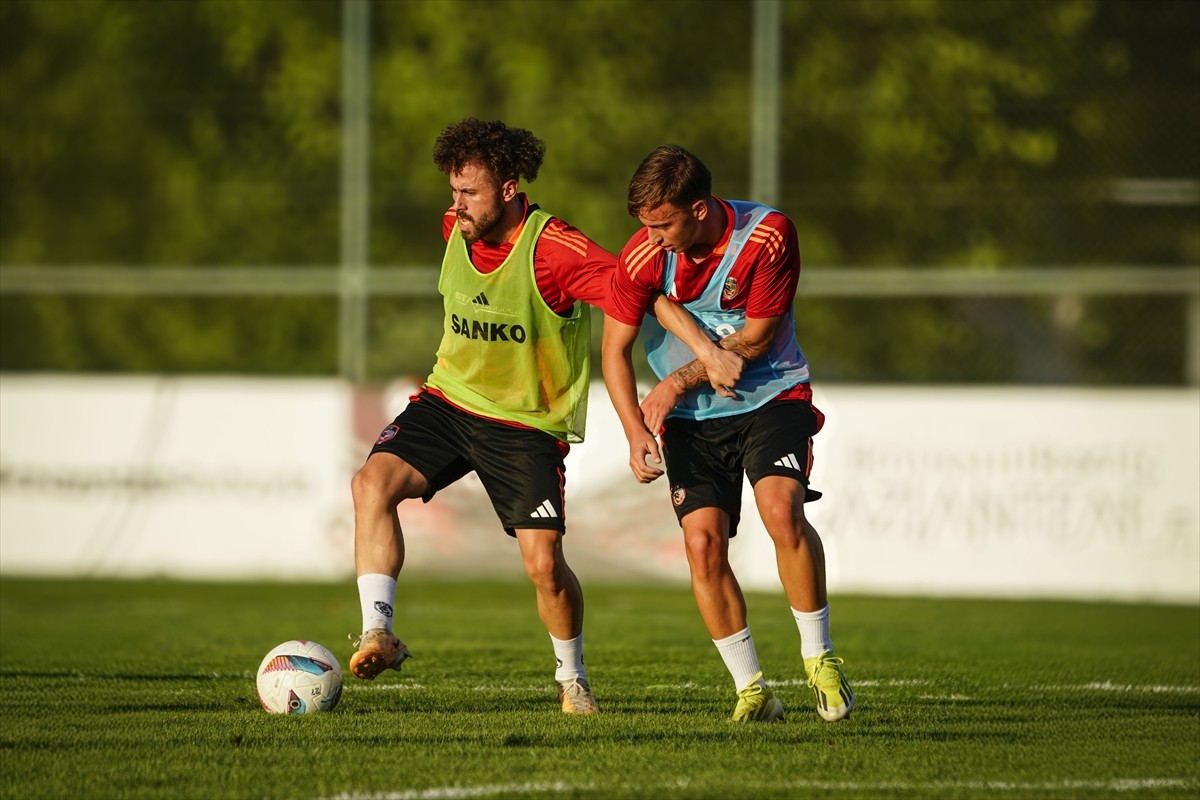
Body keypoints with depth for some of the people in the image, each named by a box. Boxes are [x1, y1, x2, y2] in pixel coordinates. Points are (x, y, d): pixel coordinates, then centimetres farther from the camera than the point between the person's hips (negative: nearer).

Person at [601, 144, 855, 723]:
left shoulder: (767, 235, -18)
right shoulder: (641, 257, -12)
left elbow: (755, 339, -11)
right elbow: (614, 350, -3)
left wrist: (680, 380, -15)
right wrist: (637, 434, -14)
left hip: (771, 396, -2)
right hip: (691, 416, 2)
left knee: (781, 511, -26)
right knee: (702, 540, -14)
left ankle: (818, 657, -8)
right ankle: (751, 690, -2)